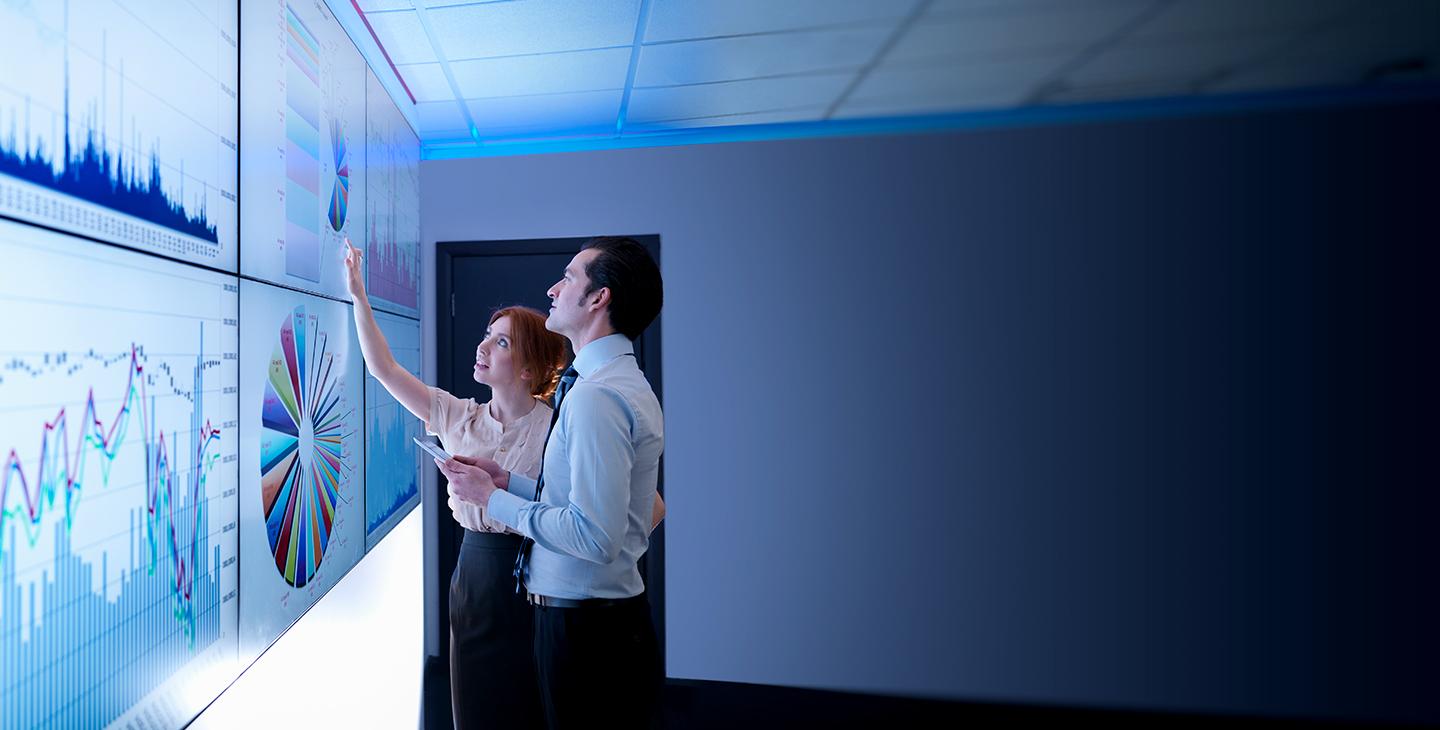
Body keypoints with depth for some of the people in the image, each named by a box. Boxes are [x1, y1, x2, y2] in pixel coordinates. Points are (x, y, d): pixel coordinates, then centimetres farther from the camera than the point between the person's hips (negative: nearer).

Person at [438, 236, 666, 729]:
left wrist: (491, 498, -16)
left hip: (586, 630, -10)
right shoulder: (623, 381, 9)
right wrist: (505, 479, 8)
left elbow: (595, 536, -28)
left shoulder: (596, 394, -23)